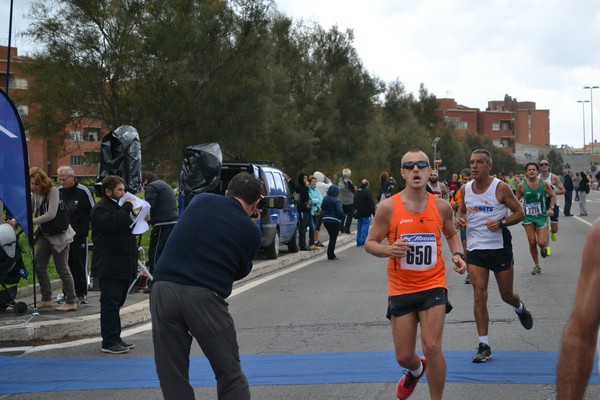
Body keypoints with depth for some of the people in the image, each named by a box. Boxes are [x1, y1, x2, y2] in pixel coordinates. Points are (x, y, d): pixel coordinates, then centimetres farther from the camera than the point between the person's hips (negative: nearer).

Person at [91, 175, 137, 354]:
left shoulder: (119, 206, 23)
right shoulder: (101, 208, -10)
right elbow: (113, 222, -28)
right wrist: (127, 207, -19)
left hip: (123, 264, 10)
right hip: (109, 266, -10)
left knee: (116, 302, 13)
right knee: (110, 303, -8)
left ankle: (115, 338, 19)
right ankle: (109, 342, -5)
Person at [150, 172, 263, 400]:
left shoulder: (201, 200, 11)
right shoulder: (250, 231, 5)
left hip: (163, 289, 3)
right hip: (204, 297, -3)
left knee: (173, 379, 11)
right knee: (230, 375, 11)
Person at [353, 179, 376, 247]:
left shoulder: (357, 193, 9)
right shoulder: (367, 192, -15)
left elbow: (355, 203, 19)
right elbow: (371, 203, -15)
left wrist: (356, 210, 27)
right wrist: (373, 212, -9)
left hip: (359, 213, 7)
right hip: (366, 214, -7)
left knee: (359, 227, 13)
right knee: (365, 227, -4)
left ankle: (358, 242, 15)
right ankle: (363, 241, -9)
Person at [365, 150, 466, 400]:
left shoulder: (441, 207, -2)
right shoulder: (388, 207, -9)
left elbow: (451, 234, 18)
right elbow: (370, 243, -3)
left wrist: (457, 254, -2)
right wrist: (389, 250, -24)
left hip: (433, 285, 0)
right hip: (400, 289, 0)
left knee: (432, 347, -15)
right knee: (404, 357, 7)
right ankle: (416, 370, 46)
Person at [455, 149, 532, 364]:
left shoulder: (501, 188, -11)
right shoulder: (465, 189, 2)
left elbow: (519, 213, -6)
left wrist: (501, 222, -23)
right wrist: (460, 219, -4)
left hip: (500, 247, -2)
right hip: (475, 248, 3)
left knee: (507, 295, 11)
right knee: (479, 296, -6)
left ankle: (520, 308, 50)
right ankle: (484, 345, -1)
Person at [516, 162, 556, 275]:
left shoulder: (544, 183, -5)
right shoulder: (521, 185, -5)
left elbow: (553, 196, 6)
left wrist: (551, 208, -8)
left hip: (541, 216, -1)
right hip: (528, 216, 1)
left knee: (541, 243, -11)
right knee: (532, 242, 1)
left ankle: (544, 247, 28)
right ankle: (536, 265, 20)